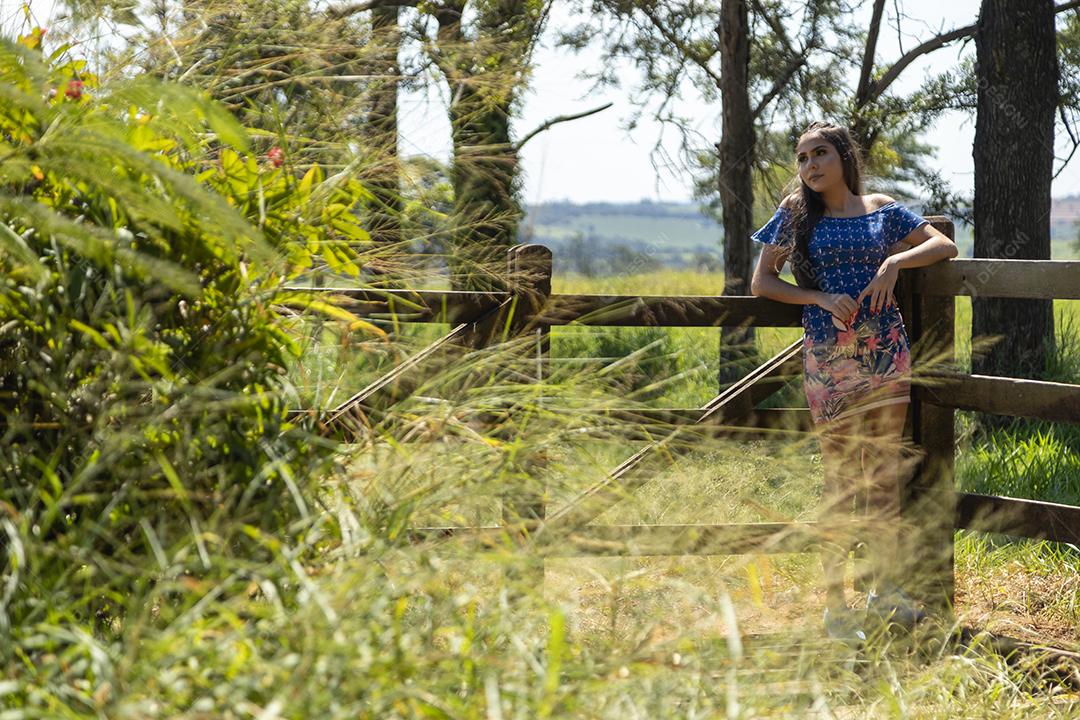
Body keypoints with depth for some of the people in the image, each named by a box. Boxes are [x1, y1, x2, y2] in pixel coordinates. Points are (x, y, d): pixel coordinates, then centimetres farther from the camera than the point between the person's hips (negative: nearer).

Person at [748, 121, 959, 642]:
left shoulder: (882, 209, 7)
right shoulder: (796, 213, 2)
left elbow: (944, 246, 8)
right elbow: (761, 283, 2)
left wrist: (895, 261, -9)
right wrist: (821, 298, -12)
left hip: (887, 351, 2)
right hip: (829, 357, -2)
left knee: (885, 470, 7)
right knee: (841, 474, -2)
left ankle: (885, 587, 20)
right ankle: (835, 603, 5)